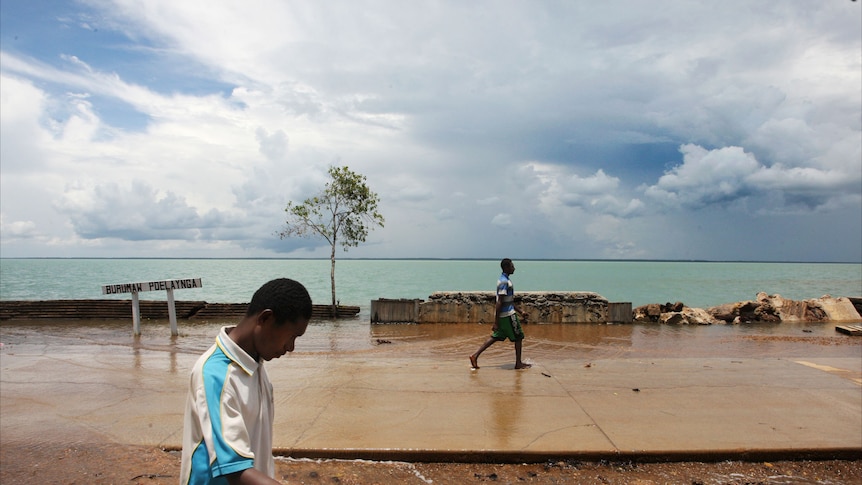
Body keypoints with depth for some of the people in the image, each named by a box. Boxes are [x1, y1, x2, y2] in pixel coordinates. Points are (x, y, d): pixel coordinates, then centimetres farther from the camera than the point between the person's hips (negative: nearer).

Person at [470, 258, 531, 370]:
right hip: (508, 315, -10)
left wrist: (520, 312, 24)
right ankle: (518, 363, 14)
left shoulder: (505, 280, 15)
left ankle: (475, 356, 8)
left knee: (495, 337, 10)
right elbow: (499, 303, -21)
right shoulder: (504, 282, -18)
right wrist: (496, 322, -22)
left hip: (503, 314, 10)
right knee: (518, 337, 4)